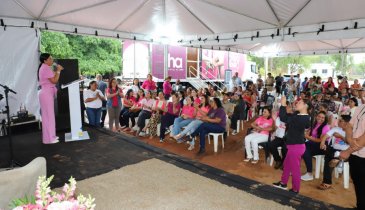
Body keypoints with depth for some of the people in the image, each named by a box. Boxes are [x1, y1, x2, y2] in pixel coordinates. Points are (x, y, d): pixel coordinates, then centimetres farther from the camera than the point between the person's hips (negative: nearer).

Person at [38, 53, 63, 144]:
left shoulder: (44, 68, 17)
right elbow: (54, 81, -17)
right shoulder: (46, 68, -15)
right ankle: (49, 138, 0)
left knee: (48, 115, 13)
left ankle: (50, 136, 21)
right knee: (48, 115, -6)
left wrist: (57, 70, 13)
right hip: (47, 93, -10)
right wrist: (58, 71, -9)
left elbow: (52, 79, 18)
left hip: (47, 93, 10)